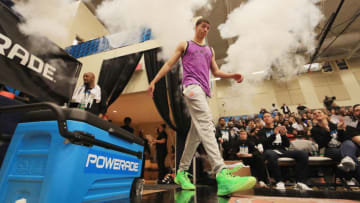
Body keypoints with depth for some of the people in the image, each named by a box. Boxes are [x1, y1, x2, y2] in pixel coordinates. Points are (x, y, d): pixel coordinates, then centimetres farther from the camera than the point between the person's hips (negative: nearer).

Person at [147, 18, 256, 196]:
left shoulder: (210, 50, 30)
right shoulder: (185, 45, 18)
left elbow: (215, 72, 25)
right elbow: (169, 64, 13)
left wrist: (232, 76, 6)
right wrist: (154, 81, 6)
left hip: (204, 90, 6)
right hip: (191, 86, -6)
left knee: (196, 132, 1)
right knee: (206, 123, -27)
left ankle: (182, 172, 12)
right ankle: (222, 174, -34)